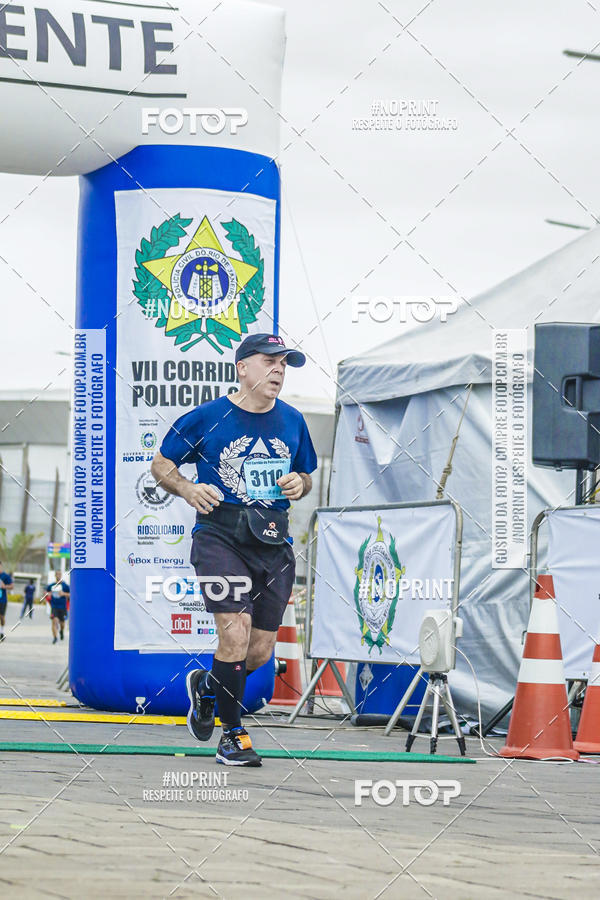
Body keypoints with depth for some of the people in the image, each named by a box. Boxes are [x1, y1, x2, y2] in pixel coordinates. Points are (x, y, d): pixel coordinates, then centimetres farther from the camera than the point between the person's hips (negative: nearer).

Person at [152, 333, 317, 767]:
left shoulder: (292, 421, 10)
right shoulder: (207, 417, -2)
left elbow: (306, 475, 23)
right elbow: (161, 463, 7)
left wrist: (299, 483, -1)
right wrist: (188, 489, -13)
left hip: (273, 540, 4)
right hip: (220, 533, -4)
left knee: (260, 653, 4)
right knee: (236, 629, -20)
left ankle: (206, 685, 37)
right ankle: (233, 734, -5)